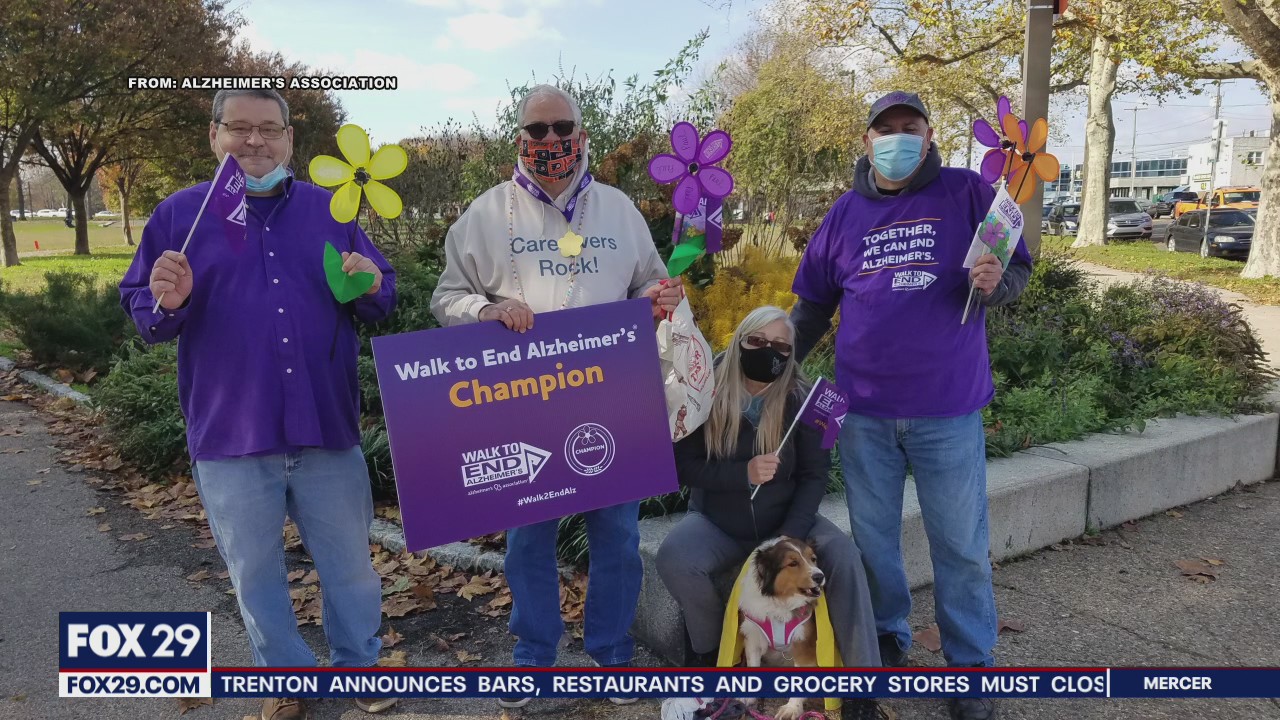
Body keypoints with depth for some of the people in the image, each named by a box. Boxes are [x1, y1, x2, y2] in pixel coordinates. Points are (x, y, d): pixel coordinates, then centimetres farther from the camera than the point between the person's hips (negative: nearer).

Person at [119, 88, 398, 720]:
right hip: (231, 436, 0)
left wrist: (371, 286, -14)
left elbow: (380, 304, 9)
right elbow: (139, 314, 3)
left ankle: (358, 662, 35)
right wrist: (166, 303, -19)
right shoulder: (179, 214, 3)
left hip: (327, 430, 1)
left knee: (350, 562, 13)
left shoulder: (331, 210, 6)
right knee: (255, 572, 13)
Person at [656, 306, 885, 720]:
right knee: (673, 559, -30)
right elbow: (684, 466, -10)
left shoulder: (801, 399, -8)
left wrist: (788, 536, -21)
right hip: (718, 523, 0)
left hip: (785, 519, 1)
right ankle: (709, 642, 1)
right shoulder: (708, 395, -9)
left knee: (844, 555, -27)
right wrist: (742, 474, -26)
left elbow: (814, 476, -8)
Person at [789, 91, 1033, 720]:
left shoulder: (966, 193, -1)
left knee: (961, 545, 7)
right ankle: (886, 638, 35)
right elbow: (812, 305, 13)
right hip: (866, 412, 3)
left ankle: (971, 665, 24)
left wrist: (995, 283, -21)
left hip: (948, 411, -2)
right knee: (872, 537, 15)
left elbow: (1018, 269, 2)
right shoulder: (846, 213, 7)